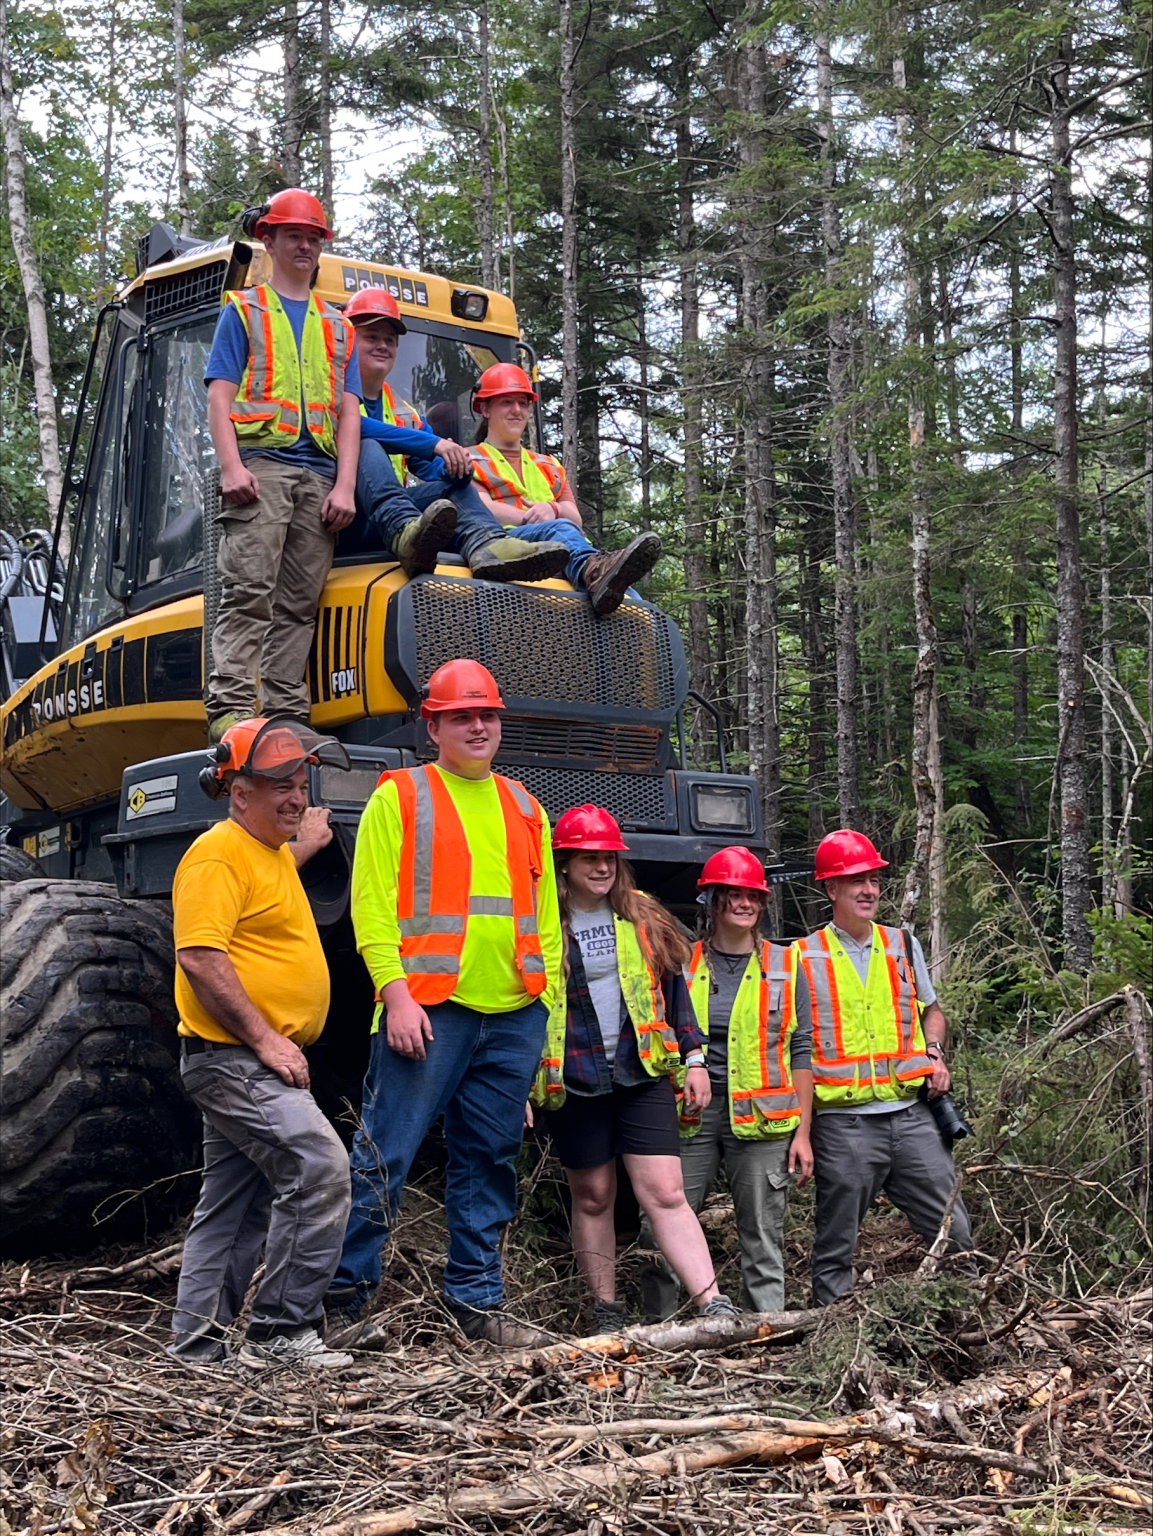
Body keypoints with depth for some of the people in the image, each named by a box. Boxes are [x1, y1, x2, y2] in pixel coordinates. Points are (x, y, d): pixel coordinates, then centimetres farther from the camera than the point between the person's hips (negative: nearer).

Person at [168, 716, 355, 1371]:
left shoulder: (273, 851, 17)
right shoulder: (218, 855, -14)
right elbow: (199, 955, -24)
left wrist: (304, 847, 36)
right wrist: (266, 1039, -23)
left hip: (260, 1060, 11)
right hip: (234, 1057, -11)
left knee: (235, 1207, 14)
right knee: (319, 1167, -20)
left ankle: (198, 1343, 21)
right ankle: (284, 1330, -13)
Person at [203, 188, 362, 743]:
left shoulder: (337, 325, 25)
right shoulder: (243, 310, 15)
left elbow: (349, 412, 17)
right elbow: (220, 396, 4)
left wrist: (345, 485, 3)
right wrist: (231, 466, -12)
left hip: (320, 476, 4)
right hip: (260, 464, -4)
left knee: (299, 603, -1)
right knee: (249, 590, -15)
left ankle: (286, 714, -1)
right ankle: (229, 708, -20)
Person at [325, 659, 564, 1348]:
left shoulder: (524, 809, 18)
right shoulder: (400, 796, 3)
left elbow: (545, 916, 20)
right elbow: (372, 906, -4)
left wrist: (551, 1009, 13)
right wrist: (395, 993, -14)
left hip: (514, 1015, 5)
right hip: (429, 1008, -5)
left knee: (491, 1162, 10)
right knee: (386, 1156, -6)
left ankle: (479, 1302, 18)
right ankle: (343, 1298, 4)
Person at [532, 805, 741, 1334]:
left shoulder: (644, 918, 8)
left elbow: (674, 989, 14)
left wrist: (694, 1057, 9)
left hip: (643, 1076, 1)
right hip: (574, 1086, -1)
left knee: (665, 1194, -7)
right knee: (593, 1197, 9)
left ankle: (713, 1305, -13)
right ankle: (605, 1312, 18)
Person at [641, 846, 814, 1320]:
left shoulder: (784, 966, 9)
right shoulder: (681, 963, 7)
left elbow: (800, 1053, 8)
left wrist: (803, 1132, 2)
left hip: (761, 1120, 0)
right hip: (690, 1115, 0)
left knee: (762, 1239, 4)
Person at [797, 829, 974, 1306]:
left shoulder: (902, 945, 13)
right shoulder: (805, 958, 1)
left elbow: (930, 1011, 25)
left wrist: (934, 1053, 6)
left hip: (910, 1113, 3)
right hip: (843, 1122, -3)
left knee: (954, 1231, 4)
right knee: (835, 1246, 4)